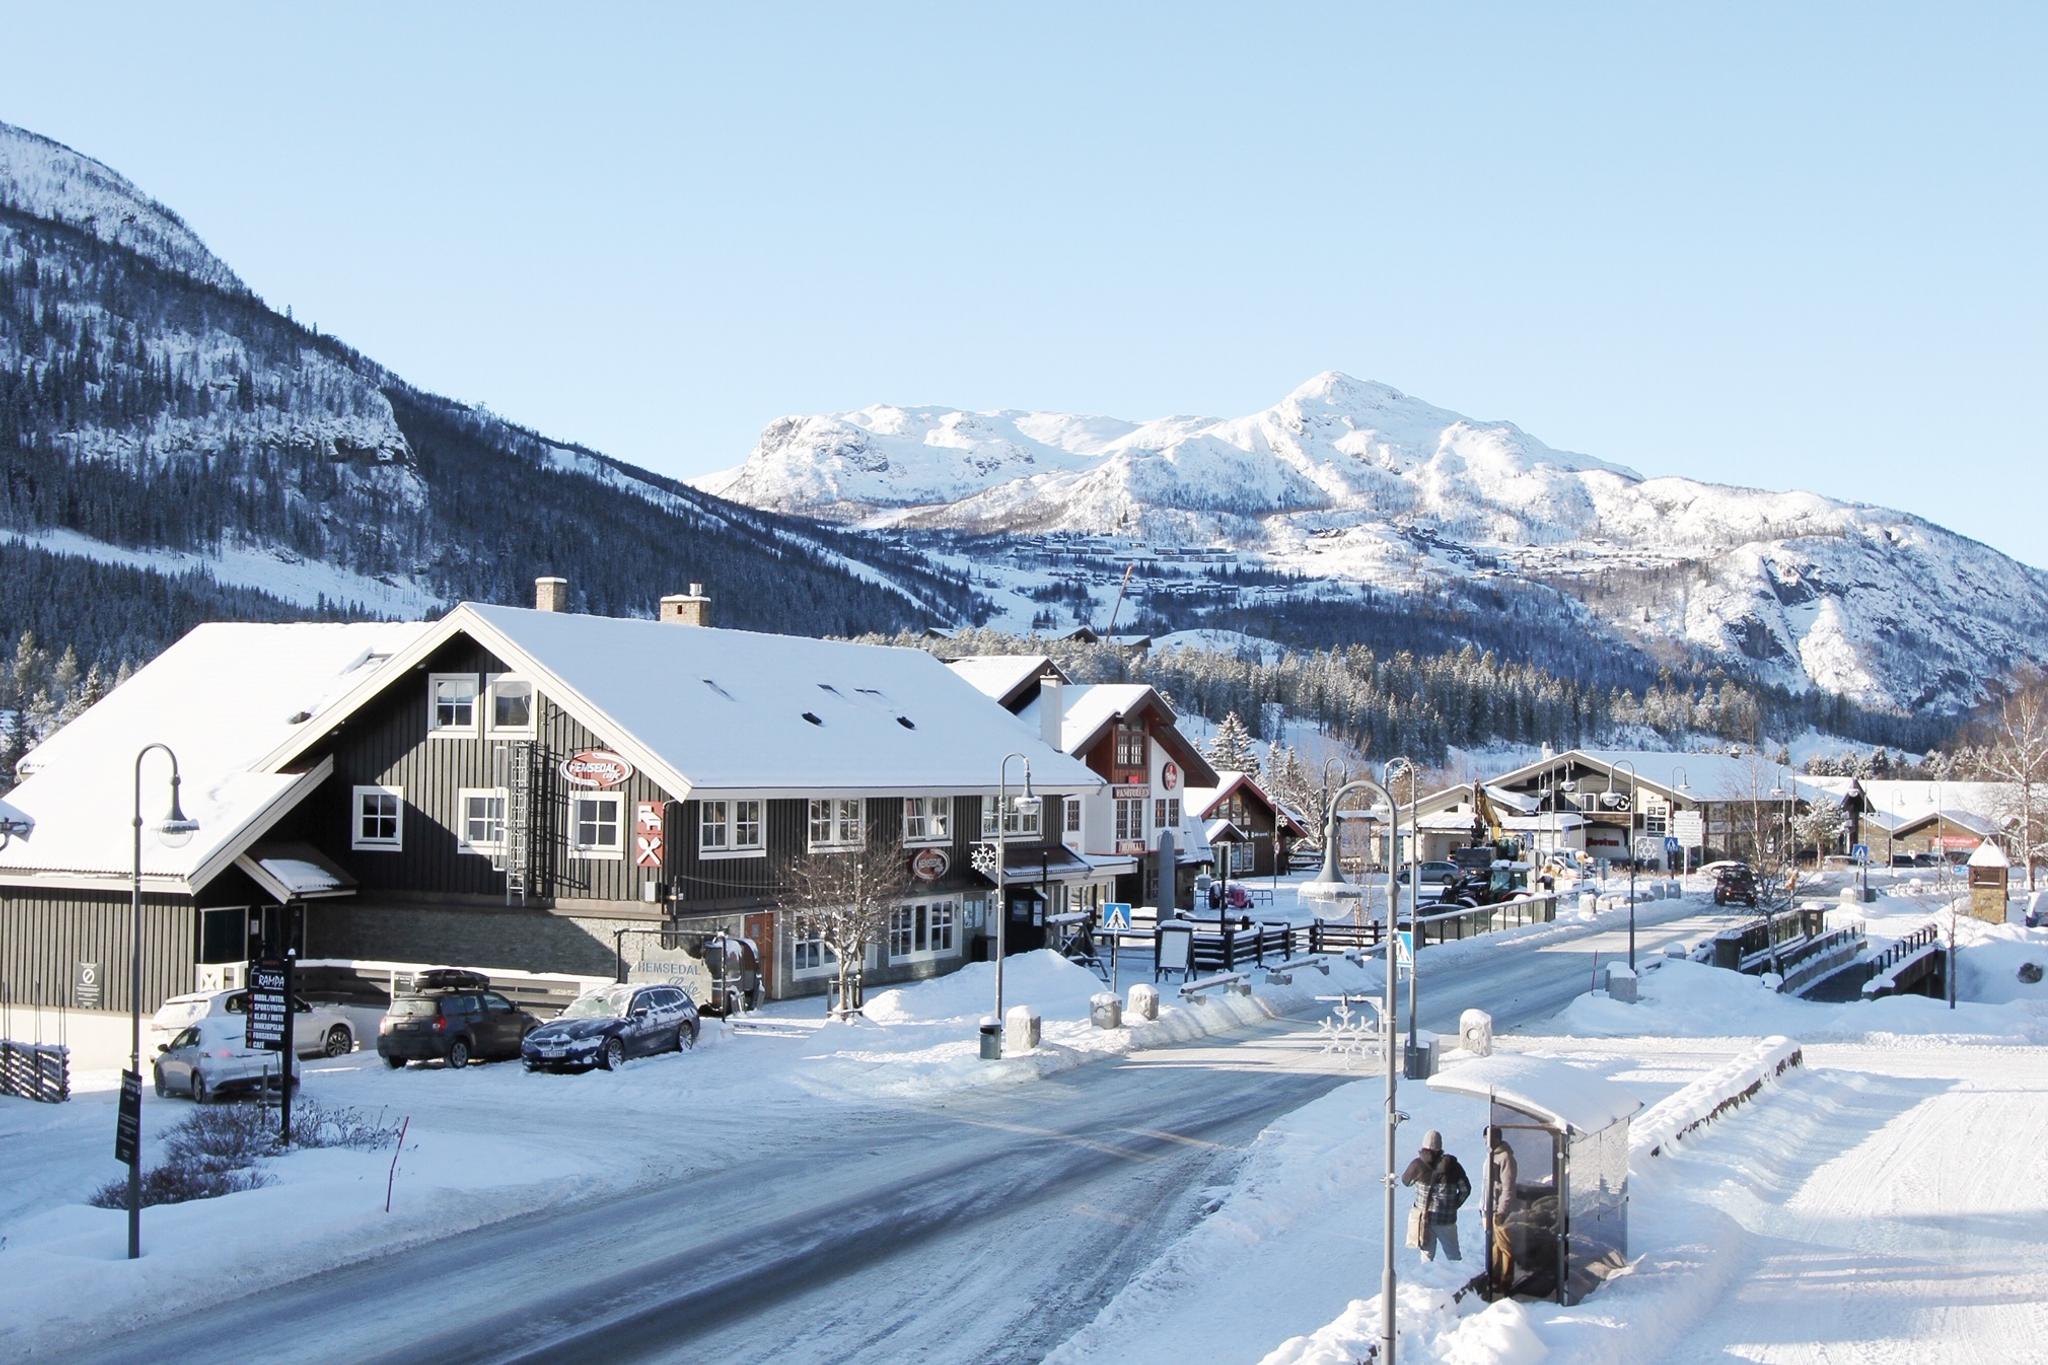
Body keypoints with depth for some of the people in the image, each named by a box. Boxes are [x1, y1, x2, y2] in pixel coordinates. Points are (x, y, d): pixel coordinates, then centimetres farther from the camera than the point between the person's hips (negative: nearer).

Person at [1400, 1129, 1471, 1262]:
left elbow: (1405, 1181, 11)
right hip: (1447, 1219, 0)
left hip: (1425, 1217, 0)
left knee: (1427, 1255, 10)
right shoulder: (1452, 1164, -6)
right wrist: (1454, 1205, 11)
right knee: (1454, 1256, 13)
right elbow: (1465, 1189, -2)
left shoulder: (1418, 1164, -8)